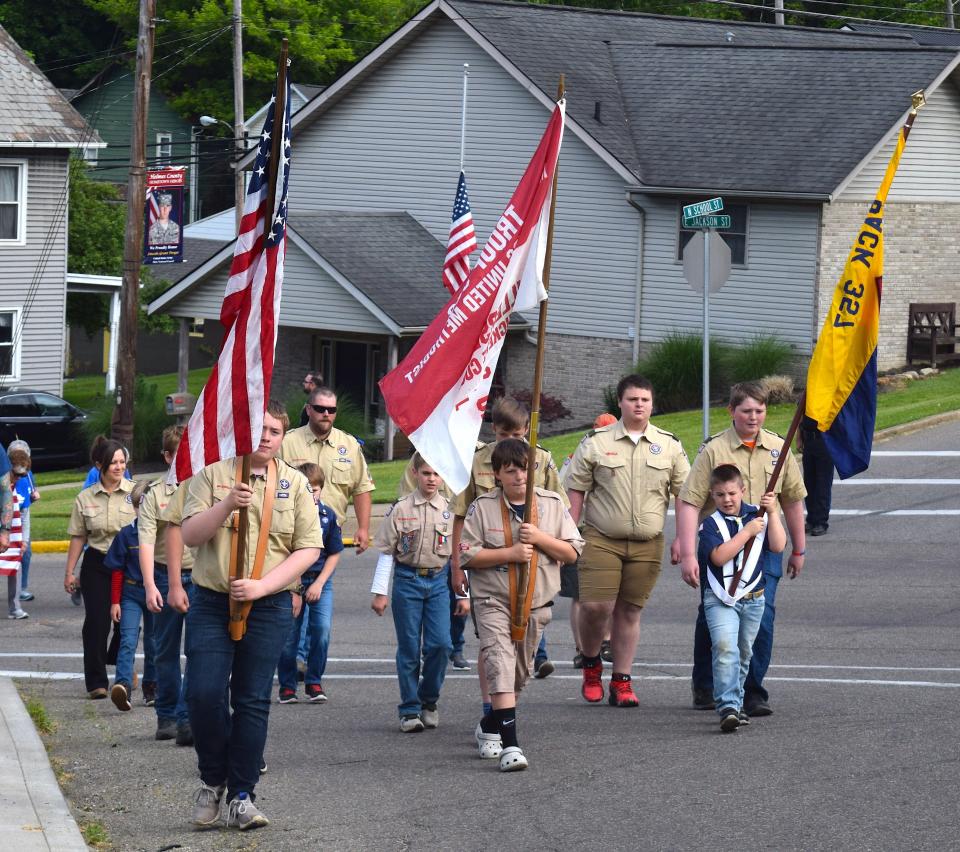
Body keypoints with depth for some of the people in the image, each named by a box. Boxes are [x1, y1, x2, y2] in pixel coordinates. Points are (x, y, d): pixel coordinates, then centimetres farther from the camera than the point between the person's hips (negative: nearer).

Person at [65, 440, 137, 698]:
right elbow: (78, 537, 7)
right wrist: (69, 572, 6)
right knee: (96, 621, -3)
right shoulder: (85, 498, 3)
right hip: (97, 565, 1)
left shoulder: (136, 493, -2)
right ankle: (96, 682, 1)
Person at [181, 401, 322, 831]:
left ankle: (242, 796, 6)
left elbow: (309, 548, 1)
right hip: (212, 602, 0)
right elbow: (190, 535, -5)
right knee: (205, 694, -10)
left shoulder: (294, 484, 6)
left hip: (269, 607, 0)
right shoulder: (212, 476, 4)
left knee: (253, 700, 0)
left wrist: (261, 586, -11)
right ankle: (212, 780, 11)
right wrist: (227, 505, -22)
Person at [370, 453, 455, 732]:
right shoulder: (401, 509, -2)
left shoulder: (451, 510, 4)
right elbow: (386, 552, 1)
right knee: (409, 648, 1)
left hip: (438, 581, 1)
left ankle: (429, 699, 12)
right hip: (407, 580, -1)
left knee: (440, 644, -9)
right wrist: (379, 592, -2)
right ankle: (410, 710, 9)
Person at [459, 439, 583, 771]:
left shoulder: (552, 504, 3)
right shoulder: (483, 507, -3)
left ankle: (489, 727, 38)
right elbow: (467, 554, -7)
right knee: (500, 665, -20)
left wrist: (540, 539, -15)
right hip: (493, 602, -3)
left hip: (536, 604, 3)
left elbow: (572, 553, 2)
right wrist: (509, 553, -17)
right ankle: (510, 744, -27)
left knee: (519, 673, 15)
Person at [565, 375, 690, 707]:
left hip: (648, 543, 2)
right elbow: (576, 490, 5)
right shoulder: (596, 442, 2)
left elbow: (684, 493, 11)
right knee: (595, 606, -11)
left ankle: (621, 682, 11)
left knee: (630, 610, 5)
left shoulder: (669, 445, 7)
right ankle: (591, 663, 16)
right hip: (601, 539, -2)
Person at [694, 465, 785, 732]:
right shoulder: (710, 525, -5)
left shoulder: (758, 517, 6)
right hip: (720, 599, -4)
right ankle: (728, 707, -29)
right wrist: (747, 532, -18)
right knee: (725, 648, -22)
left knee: (743, 654, 14)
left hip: (753, 599, 4)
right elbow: (719, 556, -19)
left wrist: (772, 513, -9)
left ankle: (735, 703, 29)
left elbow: (778, 546, -4)